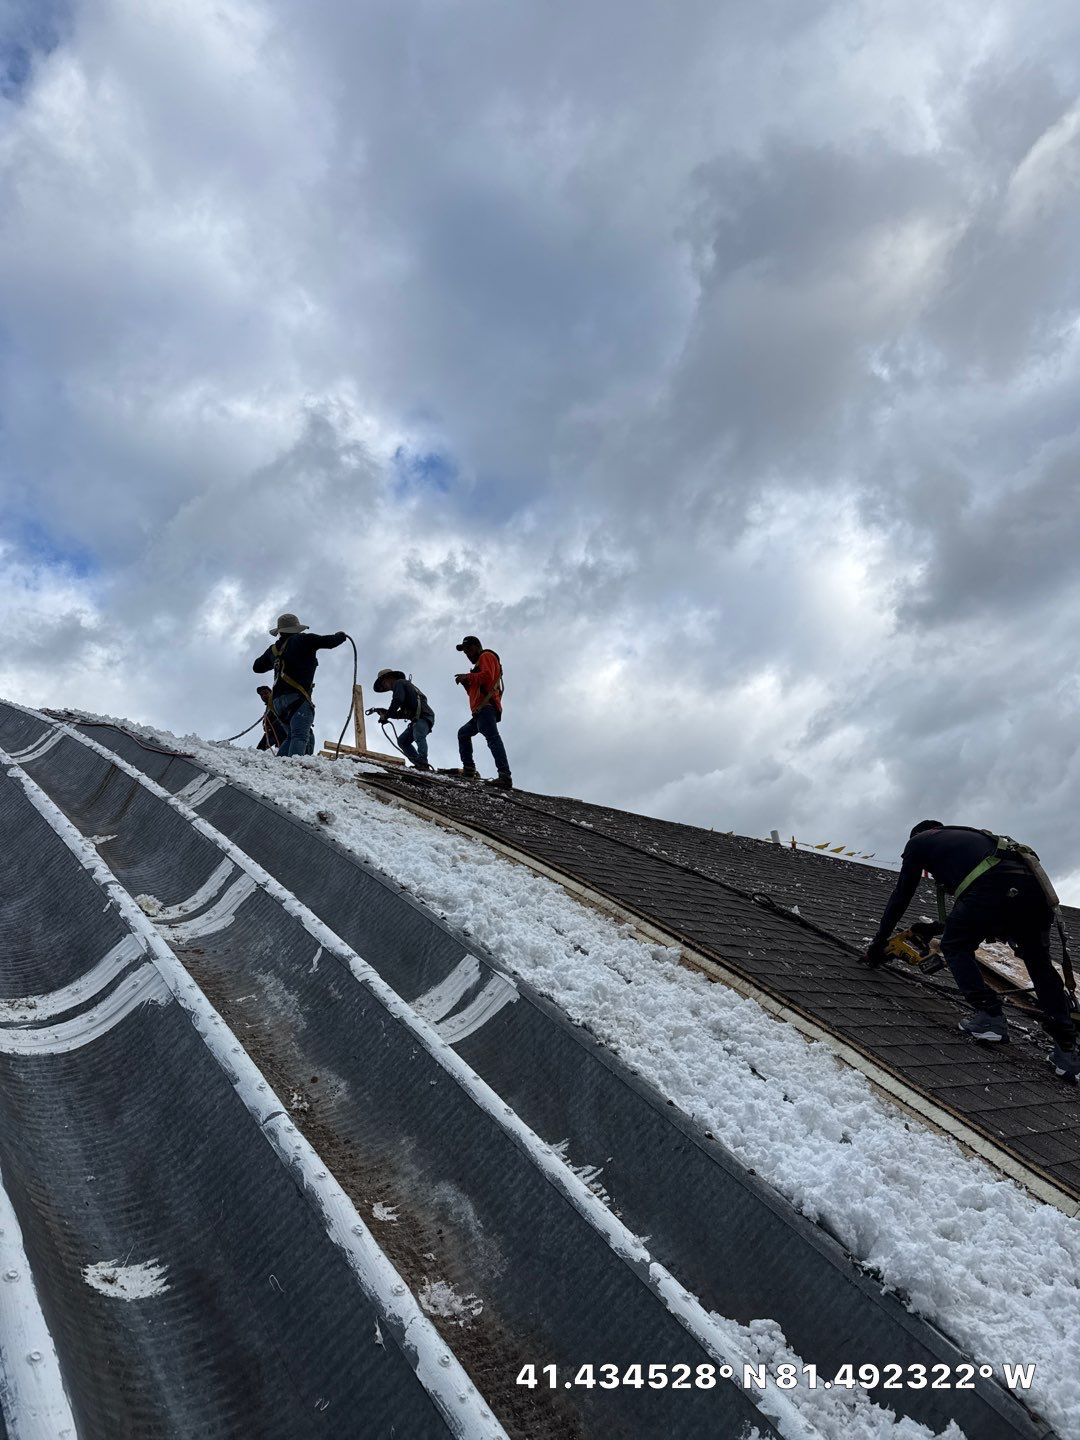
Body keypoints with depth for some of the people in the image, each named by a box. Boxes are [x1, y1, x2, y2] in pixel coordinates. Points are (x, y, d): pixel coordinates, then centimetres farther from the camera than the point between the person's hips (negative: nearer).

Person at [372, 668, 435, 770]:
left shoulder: (399, 683, 4)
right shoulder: (405, 685, 33)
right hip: (417, 718, 11)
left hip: (424, 715, -11)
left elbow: (397, 701, -15)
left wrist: (387, 715, -8)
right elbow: (403, 713, 28)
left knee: (418, 737, -31)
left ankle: (423, 763, -48)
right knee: (402, 740, 10)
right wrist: (387, 713, 18)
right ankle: (420, 765, -3)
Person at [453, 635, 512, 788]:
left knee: (492, 737, -25)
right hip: (481, 709, 11)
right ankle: (468, 769, 8)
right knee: (463, 733, 21)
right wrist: (466, 682, 14)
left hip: (486, 706, -11)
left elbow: (487, 676, -14)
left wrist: (468, 676, -4)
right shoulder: (480, 663, 35)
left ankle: (505, 776, -39)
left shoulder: (486, 656, 6)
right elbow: (474, 691, 31)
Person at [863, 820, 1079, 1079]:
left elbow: (900, 897, 25)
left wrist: (877, 945, 33)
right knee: (1040, 965, 20)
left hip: (991, 889, -6)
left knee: (955, 947, 17)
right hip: (1034, 886, 6)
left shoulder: (918, 842, 25)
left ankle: (989, 1015, 6)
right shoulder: (968, 834, 41)